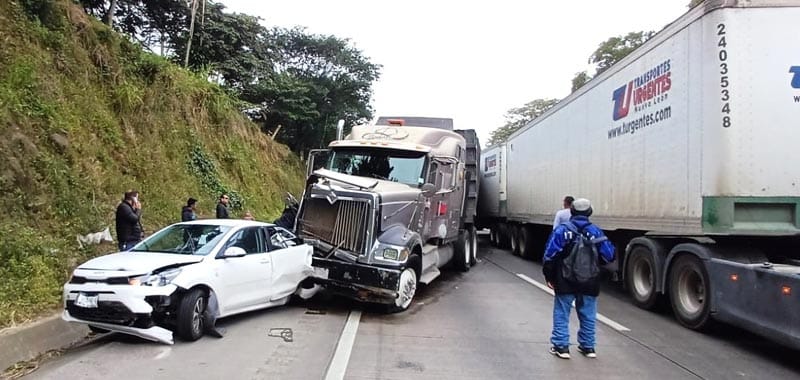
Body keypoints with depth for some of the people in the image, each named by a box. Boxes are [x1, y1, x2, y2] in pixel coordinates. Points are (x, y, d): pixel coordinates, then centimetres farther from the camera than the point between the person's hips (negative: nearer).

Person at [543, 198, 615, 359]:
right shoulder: (596, 232, -2)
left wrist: (549, 276, -2)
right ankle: (588, 347, 24)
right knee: (588, 316, 16)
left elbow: (549, 255, -12)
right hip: (589, 284, 3)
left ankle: (561, 346, 8)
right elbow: (609, 256, 0)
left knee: (561, 315, 8)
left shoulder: (561, 230, -9)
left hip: (565, 283, -2)